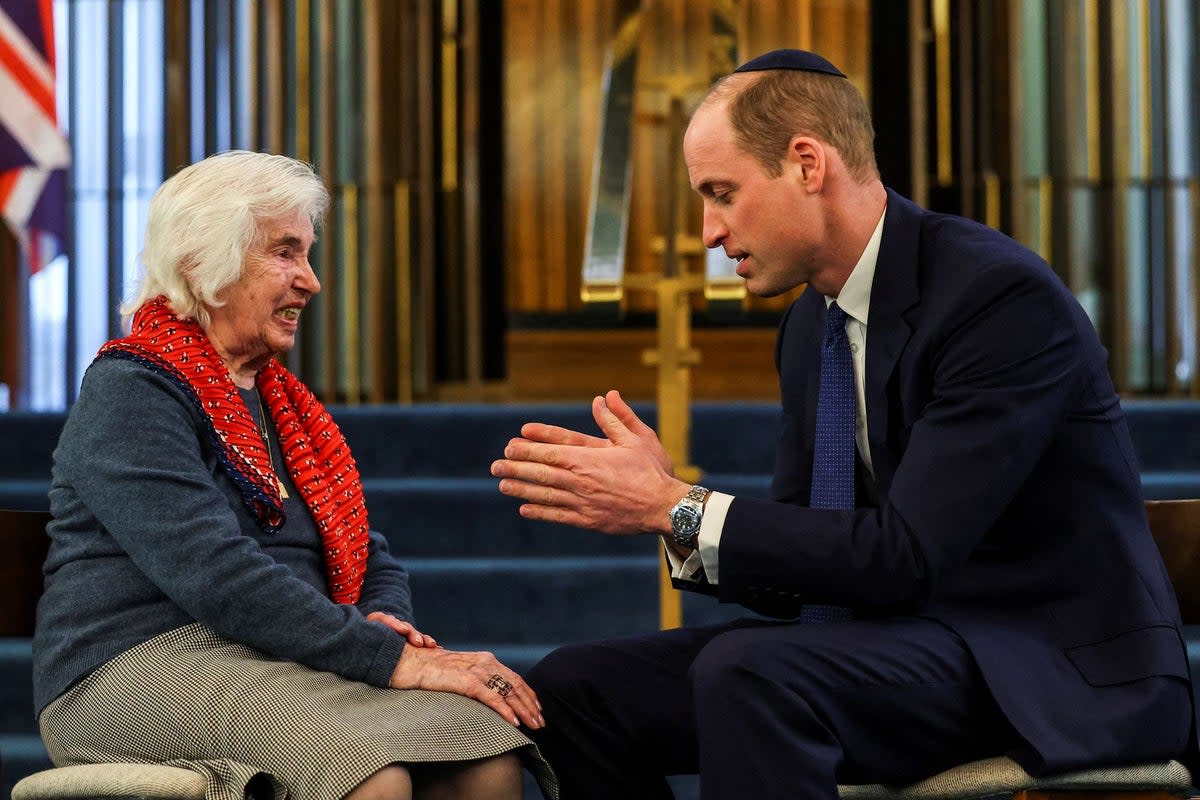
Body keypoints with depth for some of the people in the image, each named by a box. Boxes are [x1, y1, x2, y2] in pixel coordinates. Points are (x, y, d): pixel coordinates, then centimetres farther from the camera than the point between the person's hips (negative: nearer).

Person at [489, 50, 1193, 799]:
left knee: (748, 674, -34)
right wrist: (665, 496, -8)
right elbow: (795, 572, 11)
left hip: (1062, 668, -8)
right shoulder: (811, 325, 9)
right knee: (572, 688, -3)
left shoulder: (1003, 294, -18)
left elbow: (904, 554, -24)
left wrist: (678, 507, -20)